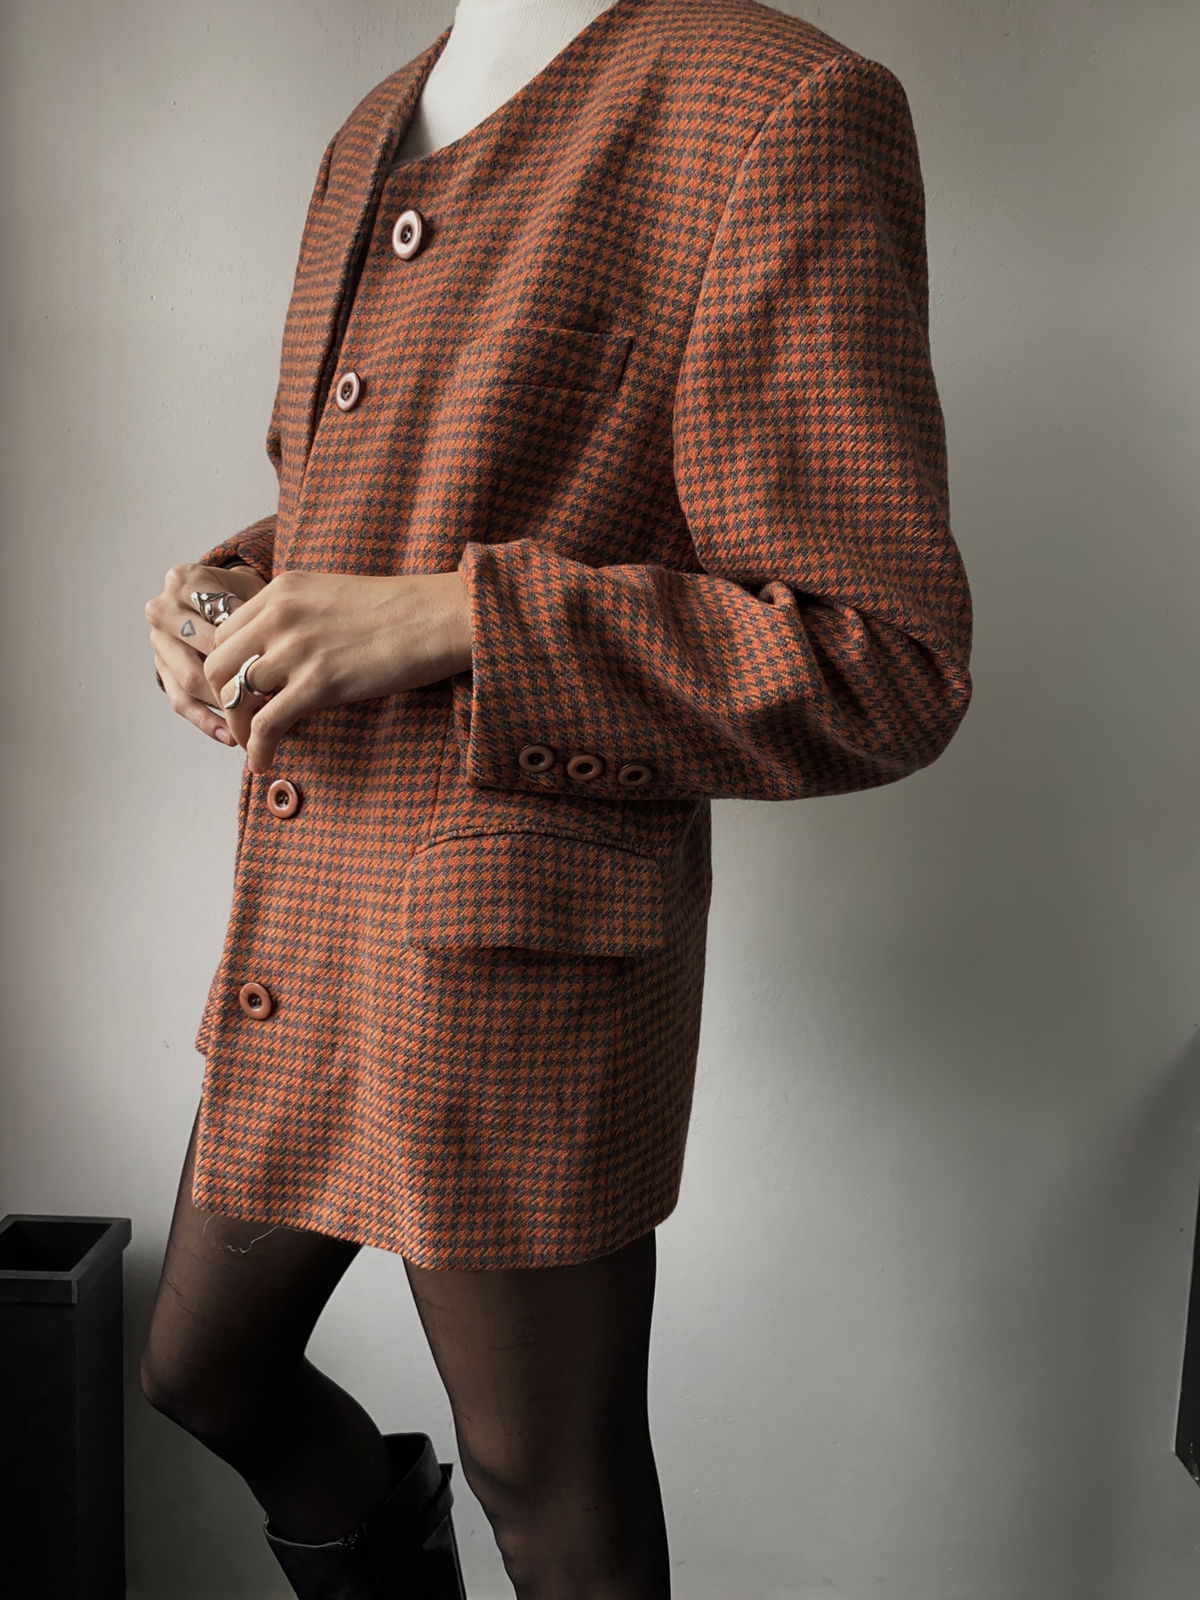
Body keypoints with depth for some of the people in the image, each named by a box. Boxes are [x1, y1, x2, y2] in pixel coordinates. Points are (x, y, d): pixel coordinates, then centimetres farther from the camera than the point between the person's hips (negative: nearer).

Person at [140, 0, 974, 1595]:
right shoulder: (371, 141, 13)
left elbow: (885, 669, -17)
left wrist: (444, 623, -23)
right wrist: (227, 589, 3)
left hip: (515, 967, -8)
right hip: (299, 929, 8)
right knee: (201, 1371, 25)